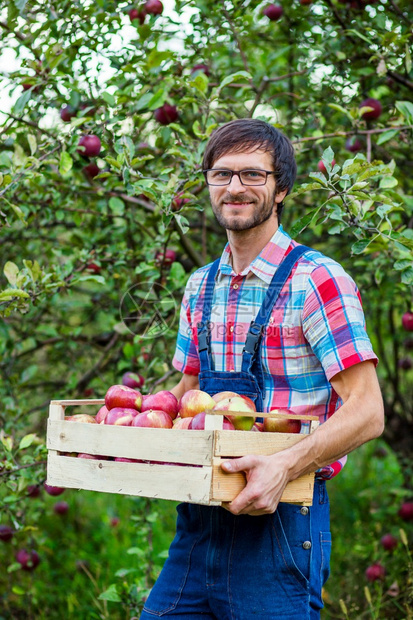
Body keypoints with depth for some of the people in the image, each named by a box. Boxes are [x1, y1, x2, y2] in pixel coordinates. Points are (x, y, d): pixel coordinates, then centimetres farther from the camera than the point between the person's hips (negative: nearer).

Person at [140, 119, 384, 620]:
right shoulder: (201, 286, 11)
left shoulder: (317, 281, -10)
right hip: (197, 521, 6)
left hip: (279, 518, -6)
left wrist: (284, 467, -28)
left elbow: (366, 413, -14)